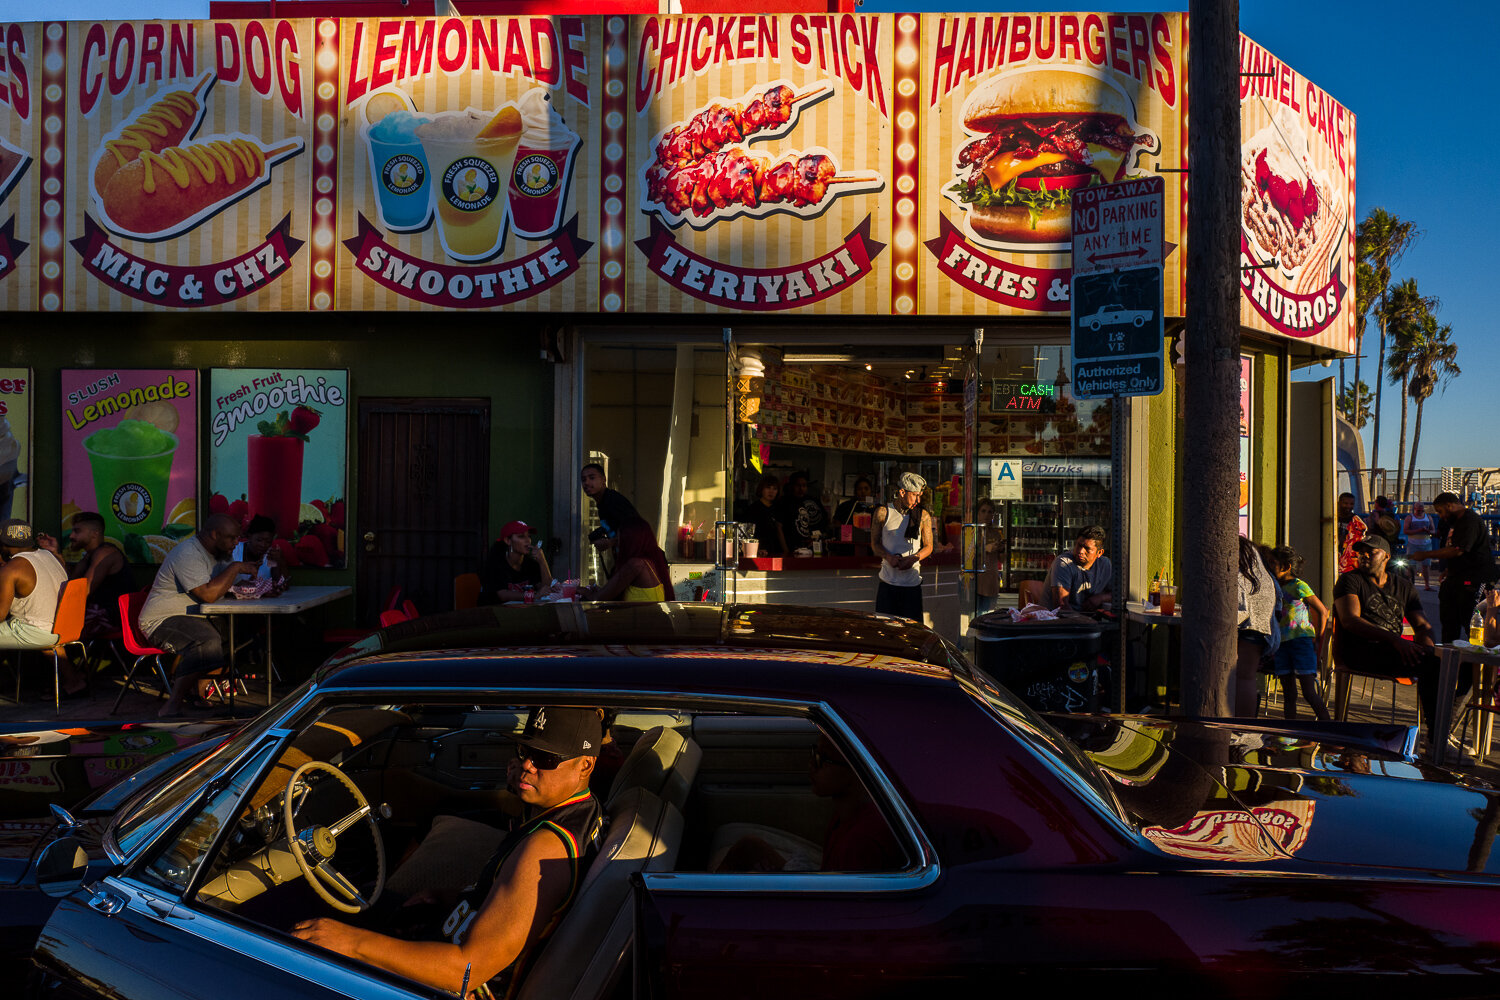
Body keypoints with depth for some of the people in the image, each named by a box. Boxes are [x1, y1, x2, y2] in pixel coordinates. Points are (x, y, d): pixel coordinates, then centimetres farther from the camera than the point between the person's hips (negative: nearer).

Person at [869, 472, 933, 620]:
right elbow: (874, 543, 8)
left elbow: (928, 546, 9)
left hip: (912, 584, 0)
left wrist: (914, 558, -11)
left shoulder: (923, 516, 3)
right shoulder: (883, 512, 1)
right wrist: (888, 557, -12)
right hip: (888, 581, 0)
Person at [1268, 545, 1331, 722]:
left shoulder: (1299, 586, -4)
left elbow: (1323, 612, -4)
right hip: (1282, 644, 6)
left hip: (1302, 640, -6)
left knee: (1309, 692, -11)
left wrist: (1319, 642, -5)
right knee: (1288, 694, 5)